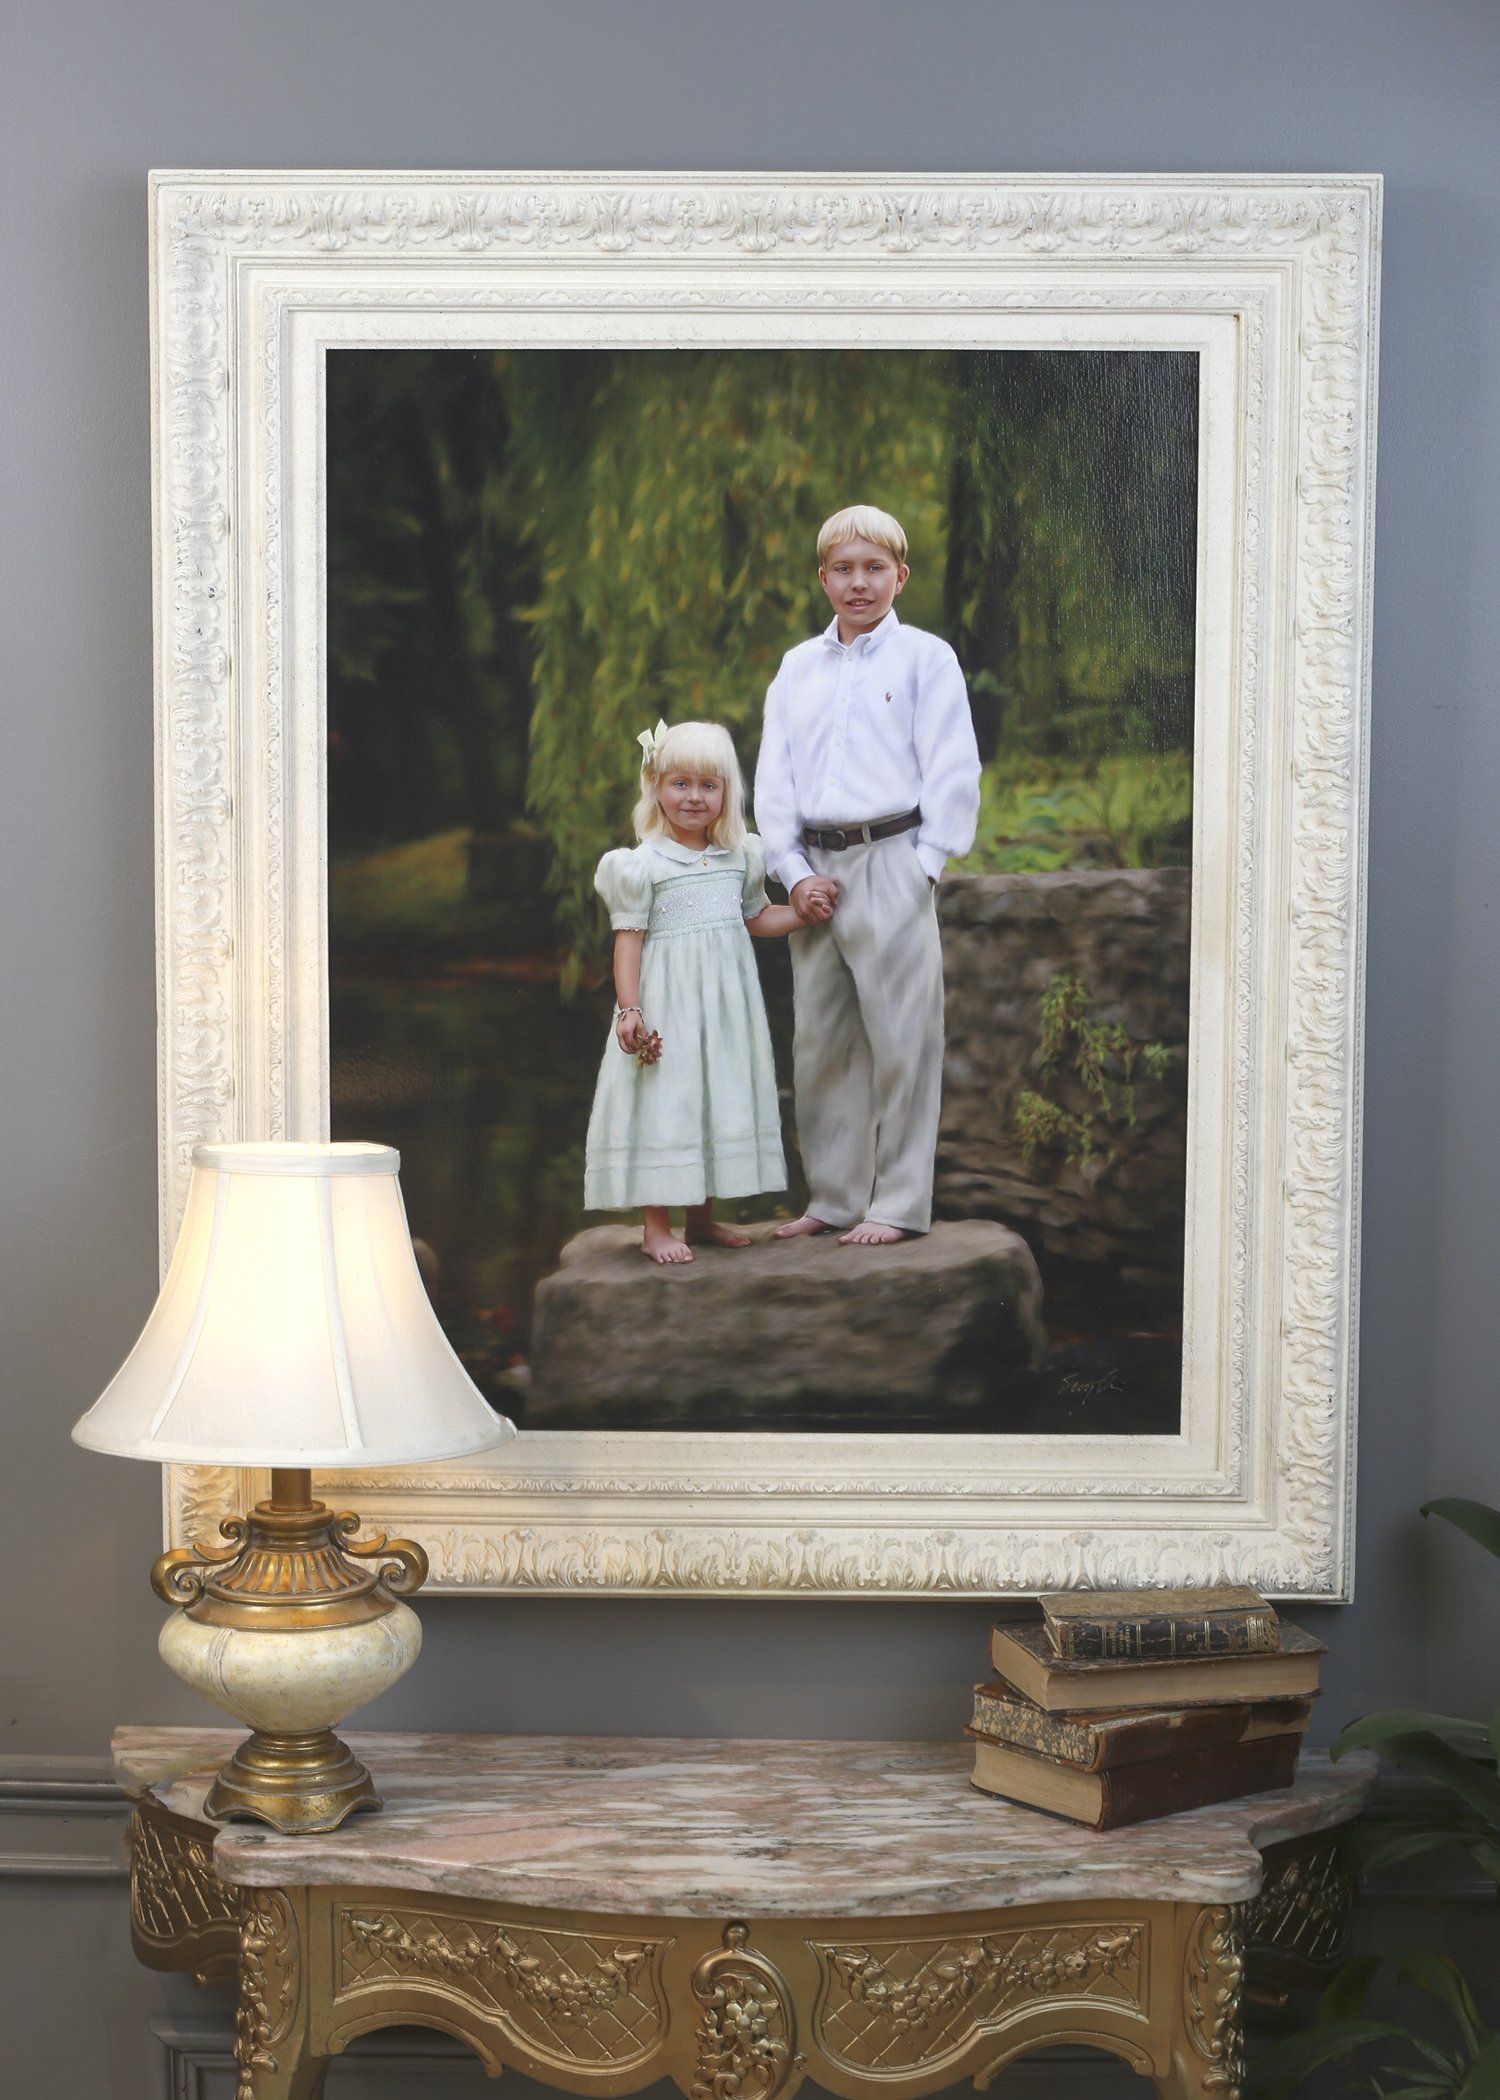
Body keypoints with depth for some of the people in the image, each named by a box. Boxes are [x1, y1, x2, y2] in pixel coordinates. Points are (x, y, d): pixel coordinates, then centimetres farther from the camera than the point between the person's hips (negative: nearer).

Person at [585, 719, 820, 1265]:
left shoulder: (739, 859, 9)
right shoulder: (644, 865, -7)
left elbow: (757, 918, 22)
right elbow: (628, 938, -9)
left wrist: (804, 912, 7)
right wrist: (629, 1010, -16)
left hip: (725, 1002, 5)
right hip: (668, 1003, -5)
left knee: (721, 1096, 9)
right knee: (665, 1102, -5)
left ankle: (702, 1218, 21)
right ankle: (656, 1226, 4)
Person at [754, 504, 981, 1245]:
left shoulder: (925, 657, 2)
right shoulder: (797, 667, 15)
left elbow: (954, 773, -2)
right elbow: (772, 778, 12)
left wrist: (923, 867, -9)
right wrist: (794, 873, 0)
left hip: (892, 863, -5)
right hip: (815, 871, 5)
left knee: (900, 1038, -3)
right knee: (819, 1042, 8)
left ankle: (898, 1205, 5)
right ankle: (833, 1198, 18)